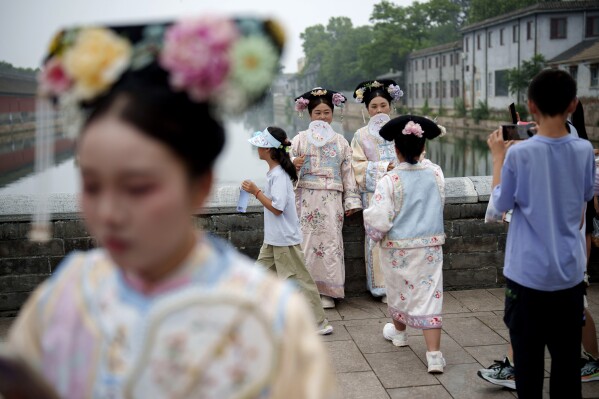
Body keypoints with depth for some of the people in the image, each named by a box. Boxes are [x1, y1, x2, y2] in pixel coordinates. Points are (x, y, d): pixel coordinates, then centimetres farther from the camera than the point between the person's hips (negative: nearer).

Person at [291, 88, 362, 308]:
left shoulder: (340, 141, 12)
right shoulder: (300, 139, 7)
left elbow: (348, 172, 11)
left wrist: (351, 200, 6)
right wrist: (293, 165, -16)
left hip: (332, 199, 1)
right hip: (307, 198, -1)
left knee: (330, 242, -1)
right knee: (308, 240, -5)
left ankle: (327, 291, 7)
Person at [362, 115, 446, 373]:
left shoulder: (390, 180, -18)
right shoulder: (436, 173, -5)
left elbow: (378, 221, -21)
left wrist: (376, 234, 3)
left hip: (398, 248, -2)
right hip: (430, 246, 2)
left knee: (400, 289, 21)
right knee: (429, 295, 2)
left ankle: (399, 332, 44)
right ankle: (434, 355, -5)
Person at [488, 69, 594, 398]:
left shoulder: (519, 154, -17)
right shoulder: (584, 150, -5)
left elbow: (501, 204, -5)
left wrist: (498, 156, 4)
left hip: (528, 273, -3)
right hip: (570, 271, 3)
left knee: (527, 356, 9)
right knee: (567, 357, 14)